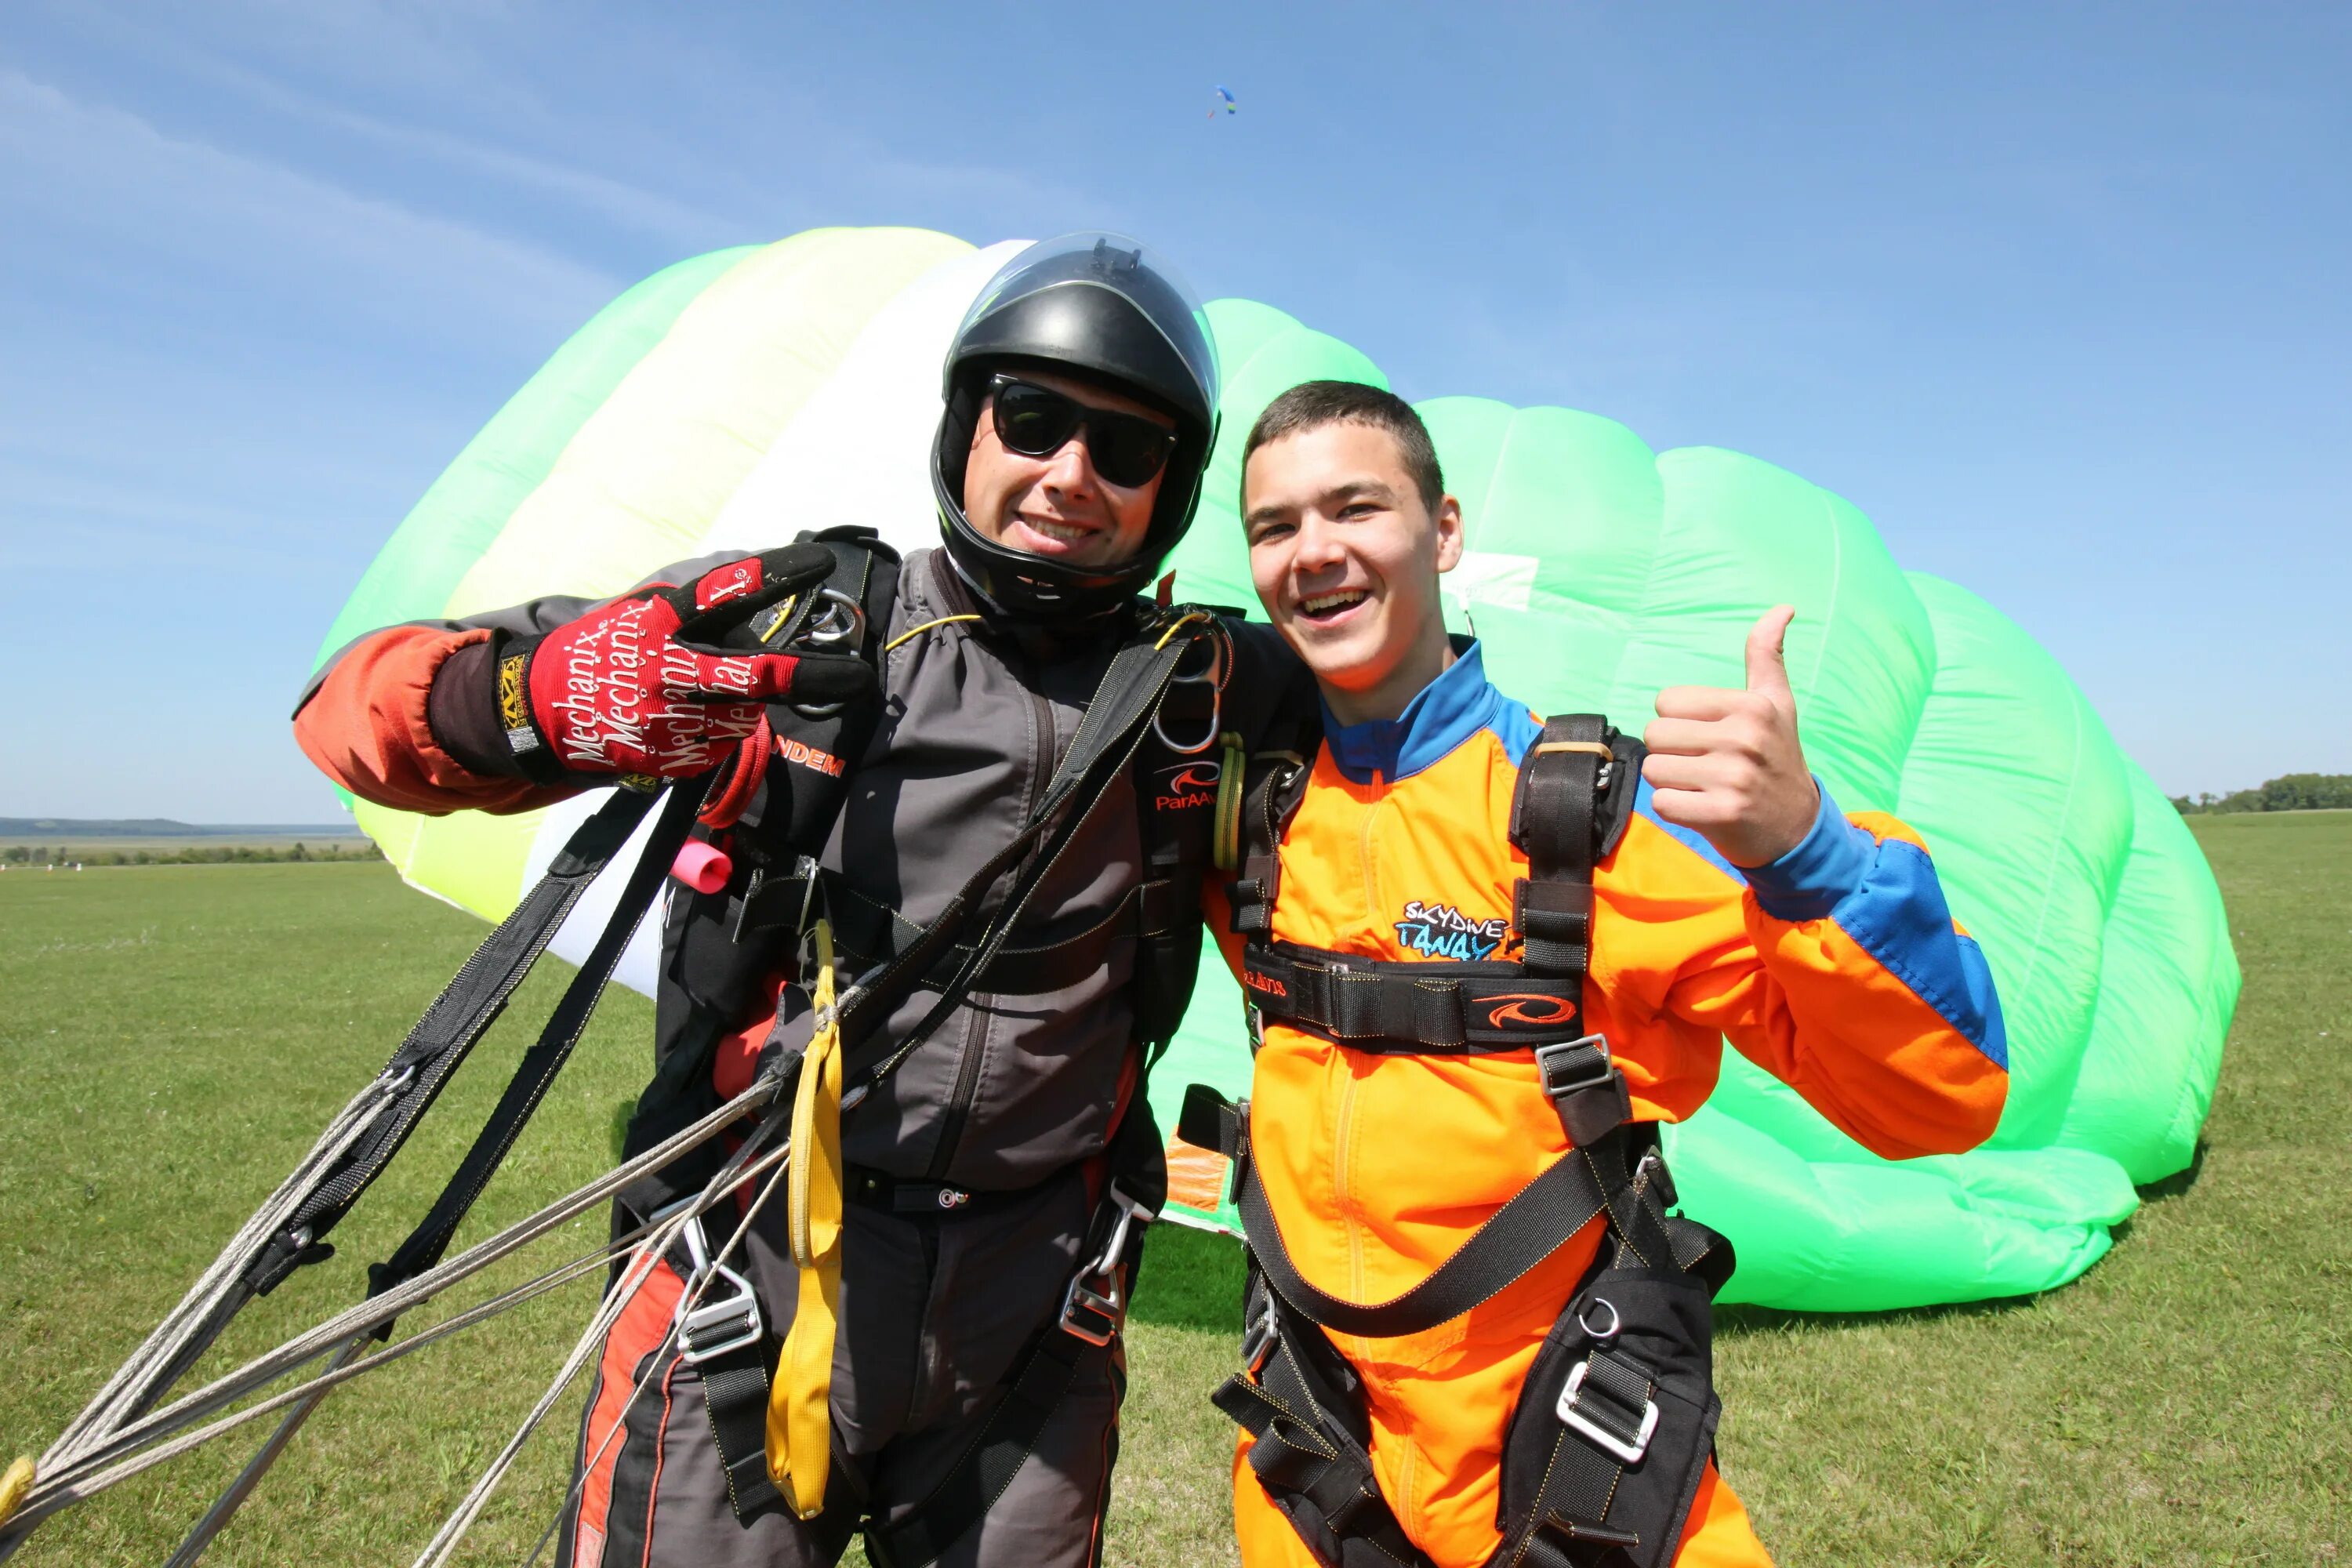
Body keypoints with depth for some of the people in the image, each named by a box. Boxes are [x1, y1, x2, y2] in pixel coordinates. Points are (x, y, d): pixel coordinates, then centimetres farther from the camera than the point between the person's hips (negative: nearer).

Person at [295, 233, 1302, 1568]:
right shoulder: (793, 622, -7)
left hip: (1036, 1328, 2)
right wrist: (545, 693, -25)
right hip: (756, 1280, -1)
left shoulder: (1201, 693, -2)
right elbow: (361, 706, -6)